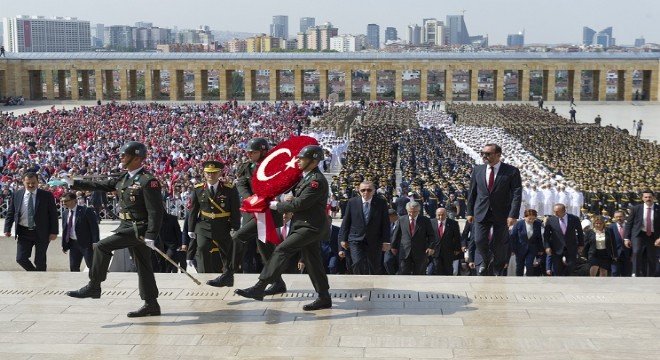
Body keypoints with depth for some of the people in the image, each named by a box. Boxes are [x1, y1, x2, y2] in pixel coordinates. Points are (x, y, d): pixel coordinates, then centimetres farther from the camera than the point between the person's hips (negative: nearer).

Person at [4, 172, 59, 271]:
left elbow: (53, 214, -3)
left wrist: (53, 232, -9)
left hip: (41, 232, -2)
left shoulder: (47, 195, -4)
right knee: (21, 258, -2)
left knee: (40, 261, 3)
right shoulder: (16, 195, 3)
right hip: (23, 232, 2)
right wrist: (7, 229, -1)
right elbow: (10, 213, 8)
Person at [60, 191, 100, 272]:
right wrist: (64, 245, 11)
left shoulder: (86, 211, -13)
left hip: (86, 243, -6)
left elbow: (94, 227, -14)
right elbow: (64, 230, 15)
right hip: (73, 244, 6)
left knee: (92, 266, 0)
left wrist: (95, 243, -19)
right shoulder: (65, 214, 8)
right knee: (73, 268, 8)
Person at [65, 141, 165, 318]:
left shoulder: (148, 181, -16)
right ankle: (151, 305, 18)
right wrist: (74, 183, 12)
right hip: (128, 226, 9)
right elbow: (100, 185, 15)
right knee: (142, 266, 11)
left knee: (102, 247, -14)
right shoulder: (124, 177, 11)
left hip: (139, 229, -9)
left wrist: (151, 236, -23)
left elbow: (156, 211, -19)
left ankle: (93, 286, -3)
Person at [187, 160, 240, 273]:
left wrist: (235, 229, -11)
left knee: (228, 255, 8)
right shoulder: (198, 189, 1)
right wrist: (191, 229, 6)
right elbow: (193, 210, 6)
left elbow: (236, 211, -5)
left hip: (224, 227, 0)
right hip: (204, 226, 0)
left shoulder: (230, 189, -5)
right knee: (202, 248, -20)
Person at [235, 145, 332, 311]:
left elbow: (300, 203, -22)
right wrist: (291, 196, 3)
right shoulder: (307, 177, 14)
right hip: (307, 225, 10)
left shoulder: (316, 180, -18)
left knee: (281, 250, -16)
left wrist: (277, 205, -10)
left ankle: (259, 288, -18)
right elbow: (299, 196, 27)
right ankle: (324, 298, 18)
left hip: (310, 227, -10)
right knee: (312, 262, 12)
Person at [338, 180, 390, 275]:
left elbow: (385, 223, 0)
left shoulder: (381, 203, -2)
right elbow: (346, 222, 6)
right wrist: (343, 239, 4)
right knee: (357, 263, -16)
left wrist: (385, 241, -4)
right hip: (356, 240, 0)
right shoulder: (352, 202, 0)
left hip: (374, 242, 0)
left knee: (374, 268, 6)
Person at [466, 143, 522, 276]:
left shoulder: (512, 171, -7)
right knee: (479, 241, -5)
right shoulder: (477, 170, 4)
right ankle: (487, 260, 26)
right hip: (481, 213, 2)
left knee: (499, 245, 5)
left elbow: (517, 194, -10)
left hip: (501, 214, -2)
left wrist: (513, 215, -17)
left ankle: (496, 271, 22)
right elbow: (472, 192, 10)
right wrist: (470, 212, 8)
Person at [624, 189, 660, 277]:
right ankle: (636, 274, -18)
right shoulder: (636, 209, 1)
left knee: (651, 259, 6)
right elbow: (629, 223, 4)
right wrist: (626, 238, -2)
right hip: (639, 234, -1)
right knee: (637, 252, -27)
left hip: (653, 237, 1)